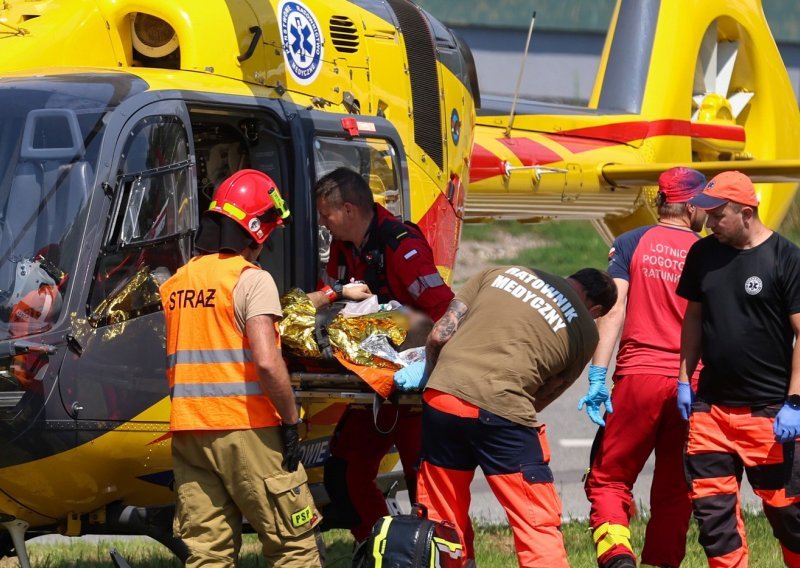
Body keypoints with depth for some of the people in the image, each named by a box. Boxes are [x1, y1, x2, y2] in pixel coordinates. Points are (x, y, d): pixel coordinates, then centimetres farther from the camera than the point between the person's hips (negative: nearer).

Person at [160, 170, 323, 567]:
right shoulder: (251, 279, -8)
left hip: (187, 430, 6)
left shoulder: (176, 283, 12)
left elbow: (172, 364, 15)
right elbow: (266, 361, -17)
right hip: (243, 428, -6)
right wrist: (291, 419, -10)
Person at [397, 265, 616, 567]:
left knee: (442, 520, 16)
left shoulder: (501, 274, 18)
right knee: (539, 523, 5)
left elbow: (439, 335, 12)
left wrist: (428, 371, 31)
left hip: (441, 398, 3)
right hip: (502, 411, -3)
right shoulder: (585, 332, 12)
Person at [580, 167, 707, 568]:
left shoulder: (631, 244, 3)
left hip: (638, 376, -1)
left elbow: (614, 309, -6)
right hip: (689, 383, 1)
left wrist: (597, 376, -9)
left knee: (608, 479, 3)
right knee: (673, 490, 12)